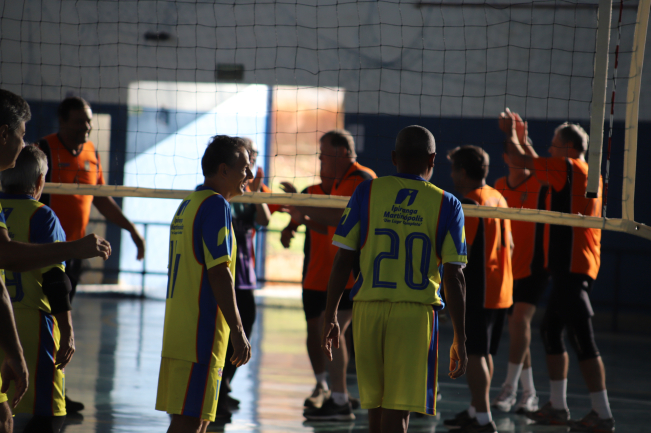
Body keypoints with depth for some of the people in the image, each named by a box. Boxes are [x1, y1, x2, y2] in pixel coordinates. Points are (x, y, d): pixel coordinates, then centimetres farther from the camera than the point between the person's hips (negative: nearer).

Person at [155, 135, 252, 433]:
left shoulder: (187, 205, 19)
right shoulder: (216, 205, -10)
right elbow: (219, 273, -17)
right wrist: (238, 332, -17)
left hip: (178, 329, 10)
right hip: (201, 331, -10)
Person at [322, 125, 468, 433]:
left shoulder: (367, 192, 5)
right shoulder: (446, 205, 1)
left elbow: (343, 260, 2)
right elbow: (453, 277, -2)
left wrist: (330, 316, 8)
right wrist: (459, 340, 2)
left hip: (368, 309, 2)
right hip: (416, 313, -2)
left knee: (376, 408, 16)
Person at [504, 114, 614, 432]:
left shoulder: (568, 168, -11)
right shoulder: (589, 174, 16)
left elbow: (519, 161, -8)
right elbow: (538, 169, 31)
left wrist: (512, 135, 10)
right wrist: (521, 138, 32)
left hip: (572, 266, -10)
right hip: (574, 265, 10)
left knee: (582, 340, -10)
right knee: (551, 331, 18)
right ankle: (558, 407, 24)